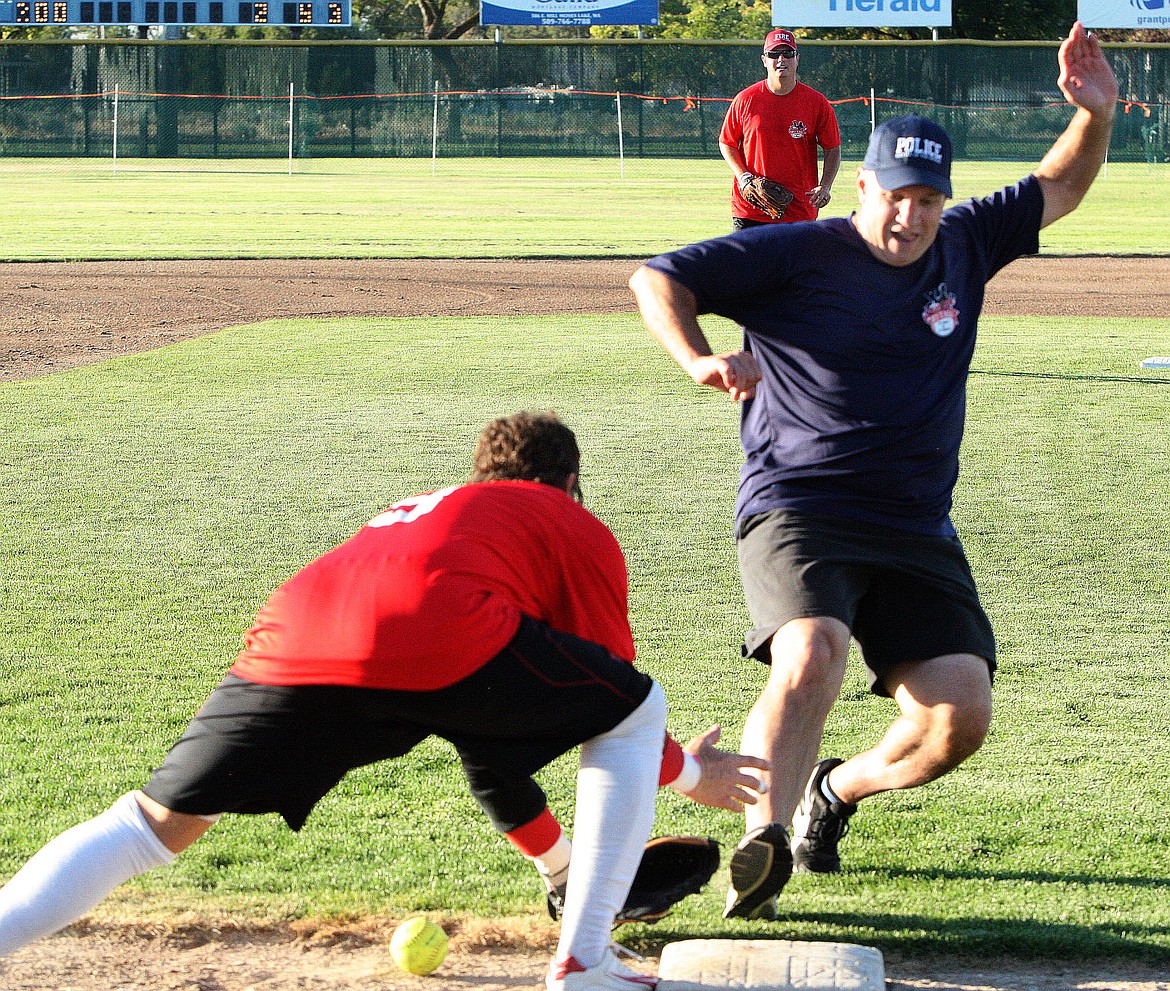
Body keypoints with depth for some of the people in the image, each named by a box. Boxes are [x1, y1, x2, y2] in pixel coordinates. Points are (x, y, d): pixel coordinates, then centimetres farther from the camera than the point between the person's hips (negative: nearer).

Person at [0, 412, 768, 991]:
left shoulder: (420, 510, 45)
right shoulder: (581, 532, 29)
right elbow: (616, 697, 27)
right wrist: (688, 772, 46)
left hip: (294, 633, 5)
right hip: (436, 638, -5)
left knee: (153, 824, 15)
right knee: (640, 710, 18)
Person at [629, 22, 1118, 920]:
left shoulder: (963, 246, 11)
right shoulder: (795, 254, -4)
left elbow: (1058, 191, 22)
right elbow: (657, 278, -4)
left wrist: (1095, 115, 2)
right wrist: (700, 359, -23)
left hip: (917, 533, 5)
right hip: (796, 510, -5)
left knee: (962, 716, -7)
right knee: (811, 655, -33)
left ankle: (838, 791, 21)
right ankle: (764, 842, -35)